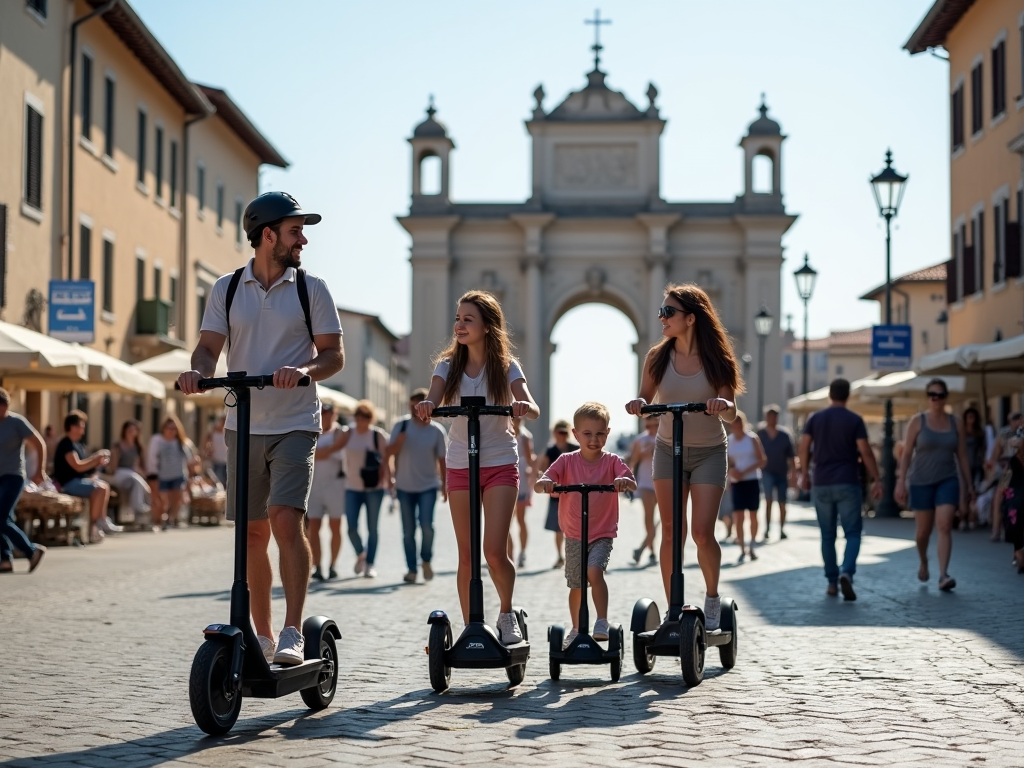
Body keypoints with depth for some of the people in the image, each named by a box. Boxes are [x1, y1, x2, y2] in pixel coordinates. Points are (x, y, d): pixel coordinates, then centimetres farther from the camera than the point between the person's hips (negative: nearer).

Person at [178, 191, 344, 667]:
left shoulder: (311, 289, 3)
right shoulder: (227, 288, 7)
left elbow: (334, 355, 1)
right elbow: (209, 346, 2)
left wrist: (303, 369, -20)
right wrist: (197, 371, -21)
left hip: (294, 426, -3)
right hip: (242, 426, 3)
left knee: (286, 520, -19)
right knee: (253, 533, 8)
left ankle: (292, 633, -17)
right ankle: (261, 636, 19)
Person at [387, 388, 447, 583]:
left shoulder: (436, 430, -3)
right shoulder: (401, 426, 0)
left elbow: (442, 460, 2)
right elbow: (389, 452, -1)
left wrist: (444, 486, 1)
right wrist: (399, 441, -21)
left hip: (428, 486, -2)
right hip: (405, 487, 2)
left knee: (426, 524, -16)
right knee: (408, 530, 4)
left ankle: (426, 560, 7)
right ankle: (411, 569, 12)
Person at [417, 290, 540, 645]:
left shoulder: (506, 367, -3)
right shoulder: (448, 366, 4)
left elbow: (532, 410, -15)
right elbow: (433, 401, -12)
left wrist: (524, 407, -39)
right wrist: (425, 407, -36)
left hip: (500, 465, -2)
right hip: (460, 466, 2)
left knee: (495, 552, -11)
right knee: (466, 555, 3)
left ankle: (507, 615, 14)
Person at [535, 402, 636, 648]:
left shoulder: (612, 462, -3)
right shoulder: (567, 461, -1)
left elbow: (632, 484, -18)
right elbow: (541, 484, -10)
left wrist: (624, 481, -42)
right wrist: (544, 483, -35)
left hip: (603, 533, -2)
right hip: (574, 535, 2)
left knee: (594, 570, -26)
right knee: (576, 584, 12)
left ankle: (602, 623, -19)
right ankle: (576, 630, 31)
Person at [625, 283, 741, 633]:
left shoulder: (716, 359, -9)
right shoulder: (657, 357, -3)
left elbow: (731, 413, -8)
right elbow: (645, 400, 3)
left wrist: (723, 404, -31)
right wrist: (637, 403, -20)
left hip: (709, 453, -2)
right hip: (668, 450, 2)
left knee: (702, 533, -10)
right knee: (671, 533, 1)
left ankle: (713, 598, 14)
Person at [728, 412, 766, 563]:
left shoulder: (752, 439, -2)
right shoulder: (728, 441, 6)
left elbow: (762, 460, -4)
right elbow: (727, 462, 11)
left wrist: (744, 472, -14)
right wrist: (730, 470, -12)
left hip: (752, 481, -2)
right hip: (736, 482, 2)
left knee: (753, 515, 3)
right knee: (738, 516, -7)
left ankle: (752, 547, 15)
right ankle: (742, 549, -4)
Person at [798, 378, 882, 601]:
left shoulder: (815, 419, 5)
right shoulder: (854, 420, -2)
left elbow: (804, 447, -1)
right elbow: (865, 451, -8)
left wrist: (804, 474, 9)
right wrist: (876, 479, -4)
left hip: (822, 484, 2)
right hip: (848, 484, -2)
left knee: (828, 535, 10)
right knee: (852, 532, 1)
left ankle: (832, 582, 10)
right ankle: (847, 572, -22)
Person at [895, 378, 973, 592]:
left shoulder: (955, 423, 5)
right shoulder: (917, 422, -2)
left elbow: (962, 456, 8)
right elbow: (906, 454, -4)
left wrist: (968, 485, 7)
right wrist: (901, 482, -10)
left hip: (947, 481, 1)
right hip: (921, 482, -1)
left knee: (945, 526, -15)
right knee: (924, 529, 9)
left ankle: (943, 575, -20)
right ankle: (923, 562, 40)